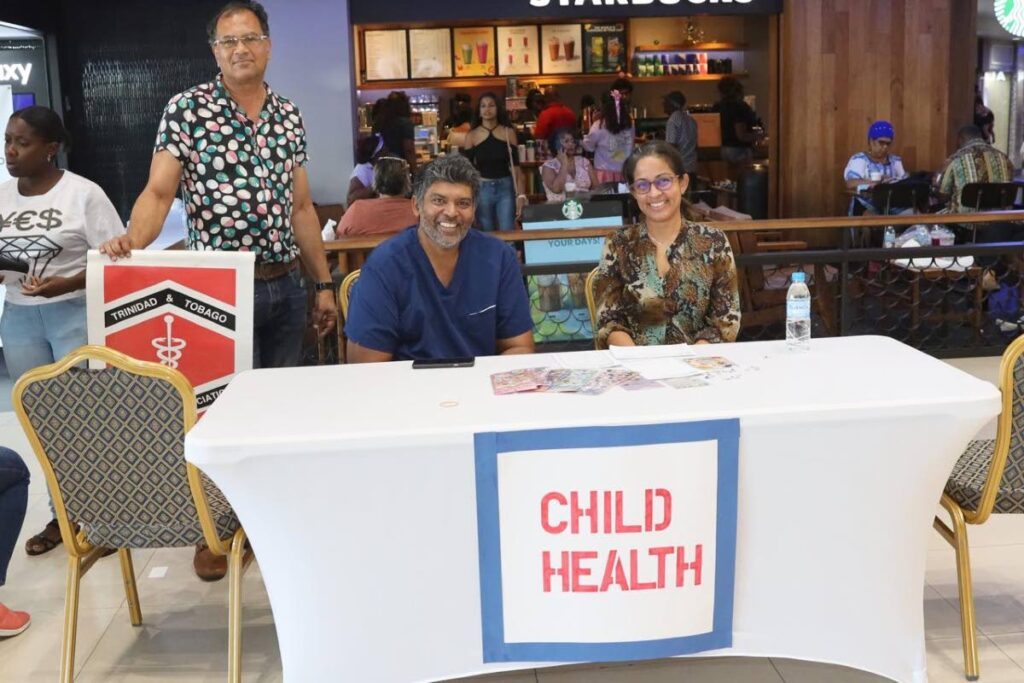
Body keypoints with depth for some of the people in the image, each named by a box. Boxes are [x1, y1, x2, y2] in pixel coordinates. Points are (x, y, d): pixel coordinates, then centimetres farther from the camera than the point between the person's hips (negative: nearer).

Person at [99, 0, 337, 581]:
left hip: (286, 287, 4)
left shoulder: (289, 116, 9)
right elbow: (160, 190, -10)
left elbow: (302, 207, 13)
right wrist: (132, 241, -30)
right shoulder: (187, 109, -4)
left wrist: (324, 284, 11)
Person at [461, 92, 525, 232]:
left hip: (505, 187, 0)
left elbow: (515, 165, 2)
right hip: (482, 189, 0)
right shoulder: (472, 135, 2)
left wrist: (520, 194, -5)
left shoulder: (508, 132, 3)